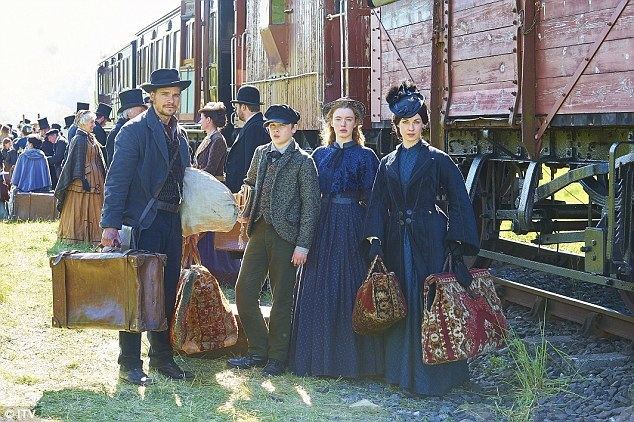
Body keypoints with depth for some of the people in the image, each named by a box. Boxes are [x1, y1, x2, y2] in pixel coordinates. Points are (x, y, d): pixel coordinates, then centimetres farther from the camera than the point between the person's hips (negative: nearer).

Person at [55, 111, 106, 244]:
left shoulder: (91, 139, 15)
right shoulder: (79, 140, -11)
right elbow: (77, 162, -15)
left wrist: (102, 177, 15)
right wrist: (82, 180, -21)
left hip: (95, 179, 9)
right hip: (84, 179, -9)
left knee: (92, 210, 9)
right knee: (79, 209, -4)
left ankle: (92, 236, 13)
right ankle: (75, 236, 0)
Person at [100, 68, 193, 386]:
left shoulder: (180, 133, 14)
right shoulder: (135, 130, -8)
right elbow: (117, 179, -13)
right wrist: (110, 225, -19)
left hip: (172, 222, 7)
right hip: (143, 222, -7)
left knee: (167, 293, 12)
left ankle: (161, 357, 22)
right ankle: (129, 363, 5)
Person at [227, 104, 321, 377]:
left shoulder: (303, 161, -5)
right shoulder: (261, 153, 11)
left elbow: (310, 205, -7)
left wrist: (303, 244, -12)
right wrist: (247, 210, 5)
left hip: (285, 235, -5)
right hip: (259, 230, 5)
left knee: (282, 298, 3)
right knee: (244, 292, 3)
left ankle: (277, 357, 15)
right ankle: (258, 351, 17)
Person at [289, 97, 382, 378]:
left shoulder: (366, 156, 2)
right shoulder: (319, 154, 12)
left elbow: (371, 198, -1)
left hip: (352, 224, -4)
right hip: (323, 224, 4)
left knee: (349, 287, -2)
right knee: (319, 288, 4)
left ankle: (351, 359, 5)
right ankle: (320, 356, 12)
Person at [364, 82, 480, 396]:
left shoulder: (437, 159, 1)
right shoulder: (388, 164, 12)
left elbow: (458, 201, -2)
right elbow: (378, 205, 9)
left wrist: (456, 241, -10)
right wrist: (376, 244, -2)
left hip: (429, 240, -4)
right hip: (397, 240, 4)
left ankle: (431, 373, 0)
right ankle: (401, 368, 14)